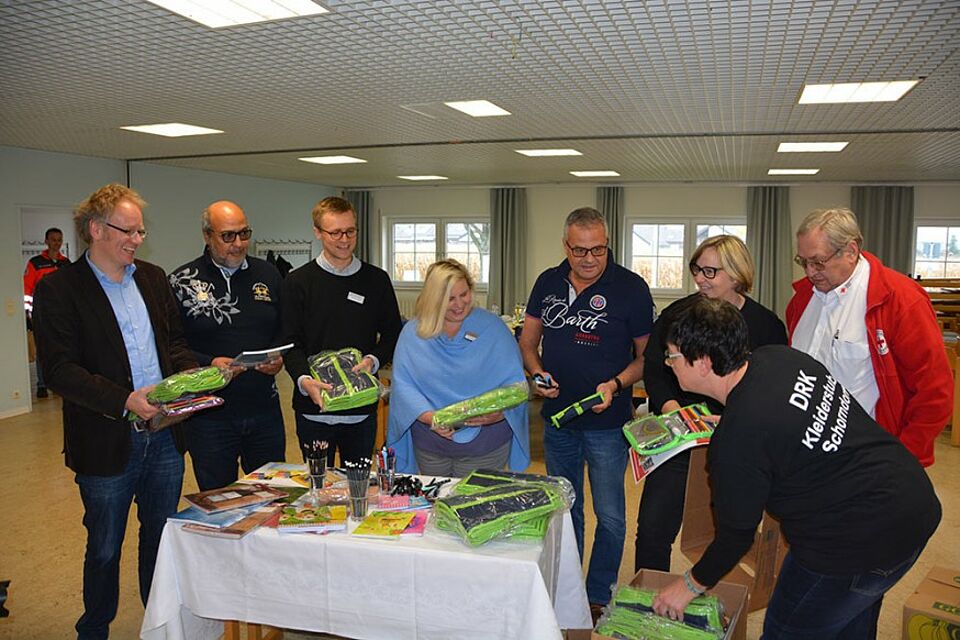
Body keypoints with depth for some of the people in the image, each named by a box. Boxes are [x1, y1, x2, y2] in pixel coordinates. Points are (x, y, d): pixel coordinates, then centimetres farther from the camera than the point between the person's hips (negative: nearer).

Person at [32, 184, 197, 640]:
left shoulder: (153, 278, 9)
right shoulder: (57, 289, -8)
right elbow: (58, 369, -15)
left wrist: (189, 376, -6)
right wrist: (125, 400, -24)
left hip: (165, 436, 5)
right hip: (107, 443, -4)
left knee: (161, 538, 18)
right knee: (104, 549, 13)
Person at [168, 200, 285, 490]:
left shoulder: (268, 275, 8)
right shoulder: (182, 282, -3)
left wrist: (279, 358, -6)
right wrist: (209, 364, -19)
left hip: (265, 411, 3)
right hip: (209, 415, -3)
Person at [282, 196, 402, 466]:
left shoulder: (377, 280, 5)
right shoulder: (298, 282, 0)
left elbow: (392, 335, 9)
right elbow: (291, 343, -4)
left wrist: (373, 360, -11)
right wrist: (304, 380, -22)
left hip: (363, 409, 2)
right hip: (314, 408, -1)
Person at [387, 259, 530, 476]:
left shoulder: (492, 326, -3)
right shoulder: (412, 332, 0)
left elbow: (515, 381, -6)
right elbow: (402, 384, -6)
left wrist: (499, 412, -25)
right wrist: (429, 417, -22)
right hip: (430, 445, 2)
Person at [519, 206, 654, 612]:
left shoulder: (631, 288, -10)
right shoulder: (548, 283, 3)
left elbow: (647, 355, -5)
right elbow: (528, 340, 11)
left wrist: (616, 384, -21)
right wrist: (537, 372, -8)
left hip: (607, 423, -4)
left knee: (609, 516, 6)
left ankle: (598, 598, 26)